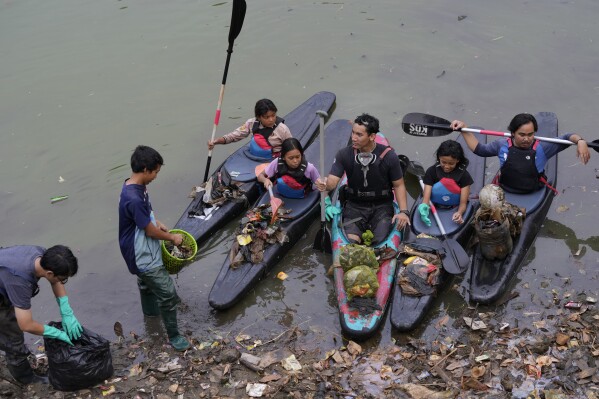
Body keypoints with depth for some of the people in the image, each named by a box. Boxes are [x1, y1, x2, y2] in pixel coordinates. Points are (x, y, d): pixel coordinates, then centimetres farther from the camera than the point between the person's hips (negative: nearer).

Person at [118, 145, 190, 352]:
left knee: (146, 282, 34)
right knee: (168, 294, -1)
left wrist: (157, 223, 4)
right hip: (144, 257, -10)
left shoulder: (134, 186, -4)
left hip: (143, 253, 10)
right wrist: (172, 237, -9)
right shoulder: (134, 199, -35)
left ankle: (150, 310, 59)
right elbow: (150, 231, -24)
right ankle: (173, 335, 15)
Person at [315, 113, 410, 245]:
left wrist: (403, 211, -15)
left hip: (382, 206, -1)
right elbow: (332, 181, -13)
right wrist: (324, 184, -38)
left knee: (380, 242, -20)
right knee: (351, 241, -22)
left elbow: (398, 185, -1)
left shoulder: (389, 156, -9)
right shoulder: (344, 154, -6)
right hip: (354, 206, 1)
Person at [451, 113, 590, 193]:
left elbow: (566, 138, 1)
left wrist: (580, 141, -21)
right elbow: (479, 149, 13)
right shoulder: (502, 145, 1)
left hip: (533, 195, -2)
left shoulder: (541, 148, -5)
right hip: (505, 193, 2)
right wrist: (464, 129, 9)